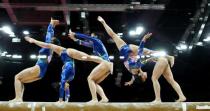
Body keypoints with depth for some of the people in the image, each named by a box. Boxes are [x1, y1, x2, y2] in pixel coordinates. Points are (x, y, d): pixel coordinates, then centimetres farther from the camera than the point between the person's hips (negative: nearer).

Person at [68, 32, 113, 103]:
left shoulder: (96, 41, 5)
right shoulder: (94, 45, 28)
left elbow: (85, 37, 4)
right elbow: (84, 43, 37)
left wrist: (74, 34, 14)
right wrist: (74, 39, 39)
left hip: (105, 63, -9)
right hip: (106, 65, 9)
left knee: (90, 78, -9)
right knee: (94, 82, 8)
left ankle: (94, 99, -20)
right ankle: (104, 98, -9)